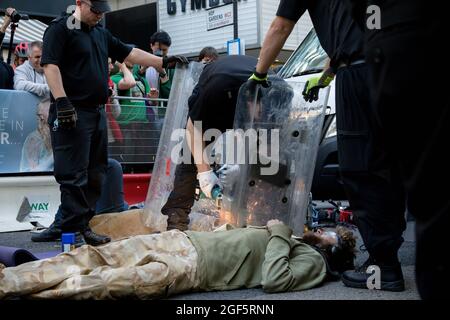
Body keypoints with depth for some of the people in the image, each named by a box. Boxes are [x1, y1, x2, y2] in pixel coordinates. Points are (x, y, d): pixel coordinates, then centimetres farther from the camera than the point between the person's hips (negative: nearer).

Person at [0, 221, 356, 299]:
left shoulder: (312, 260, 5)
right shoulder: (292, 240, 29)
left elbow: (274, 280, -15)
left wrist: (279, 234, -4)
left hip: (193, 267, -8)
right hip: (185, 240, 8)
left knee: (120, 280, -25)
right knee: (93, 257, -7)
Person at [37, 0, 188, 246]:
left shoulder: (101, 34, 20)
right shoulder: (61, 29, -4)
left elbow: (130, 54, 21)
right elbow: (50, 65, -13)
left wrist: (163, 62, 13)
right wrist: (61, 101, -22)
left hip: (97, 112, 9)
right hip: (72, 113, -8)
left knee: (95, 173, 10)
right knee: (74, 174, -8)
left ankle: (81, 223, 17)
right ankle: (74, 230, -4)